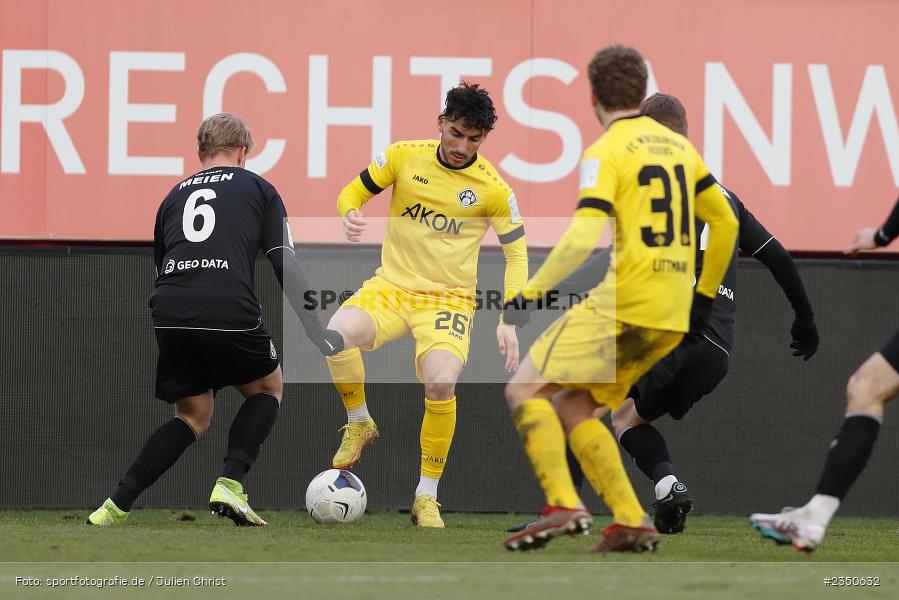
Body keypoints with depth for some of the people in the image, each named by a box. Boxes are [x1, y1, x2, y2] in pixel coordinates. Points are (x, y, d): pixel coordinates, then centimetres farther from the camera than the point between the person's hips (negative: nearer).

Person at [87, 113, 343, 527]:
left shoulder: (174, 195, 26)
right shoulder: (258, 188, 16)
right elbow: (286, 264, 6)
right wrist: (315, 331, 7)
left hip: (169, 312, 4)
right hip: (229, 312, -4)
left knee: (193, 418, 21)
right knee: (267, 389, 23)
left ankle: (117, 505, 7)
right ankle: (230, 484, 2)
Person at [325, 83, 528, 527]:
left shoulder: (493, 188, -4)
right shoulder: (404, 157, -1)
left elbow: (516, 254, 4)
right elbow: (354, 192, 9)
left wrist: (508, 321, -7)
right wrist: (350, 215, -17)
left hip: (448, 299, -1)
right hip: (390, 286, 2)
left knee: (440, 382, -31)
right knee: (337, 332, -32)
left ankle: (426, 497, -11)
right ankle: (359, 423, -2)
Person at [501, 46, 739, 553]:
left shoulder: (605, 153, -7)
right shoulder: (679, 146, 16)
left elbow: (585, 238, -19)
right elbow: (726, 222, 22)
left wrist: (532, 290, -12)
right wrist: (705, 295, 30)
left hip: (621, 306, -8)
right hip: (673, 318, 8)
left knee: (526, 389, -2)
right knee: (574, 409, 15)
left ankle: (564, 506, -18)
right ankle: (631, 523, 3)